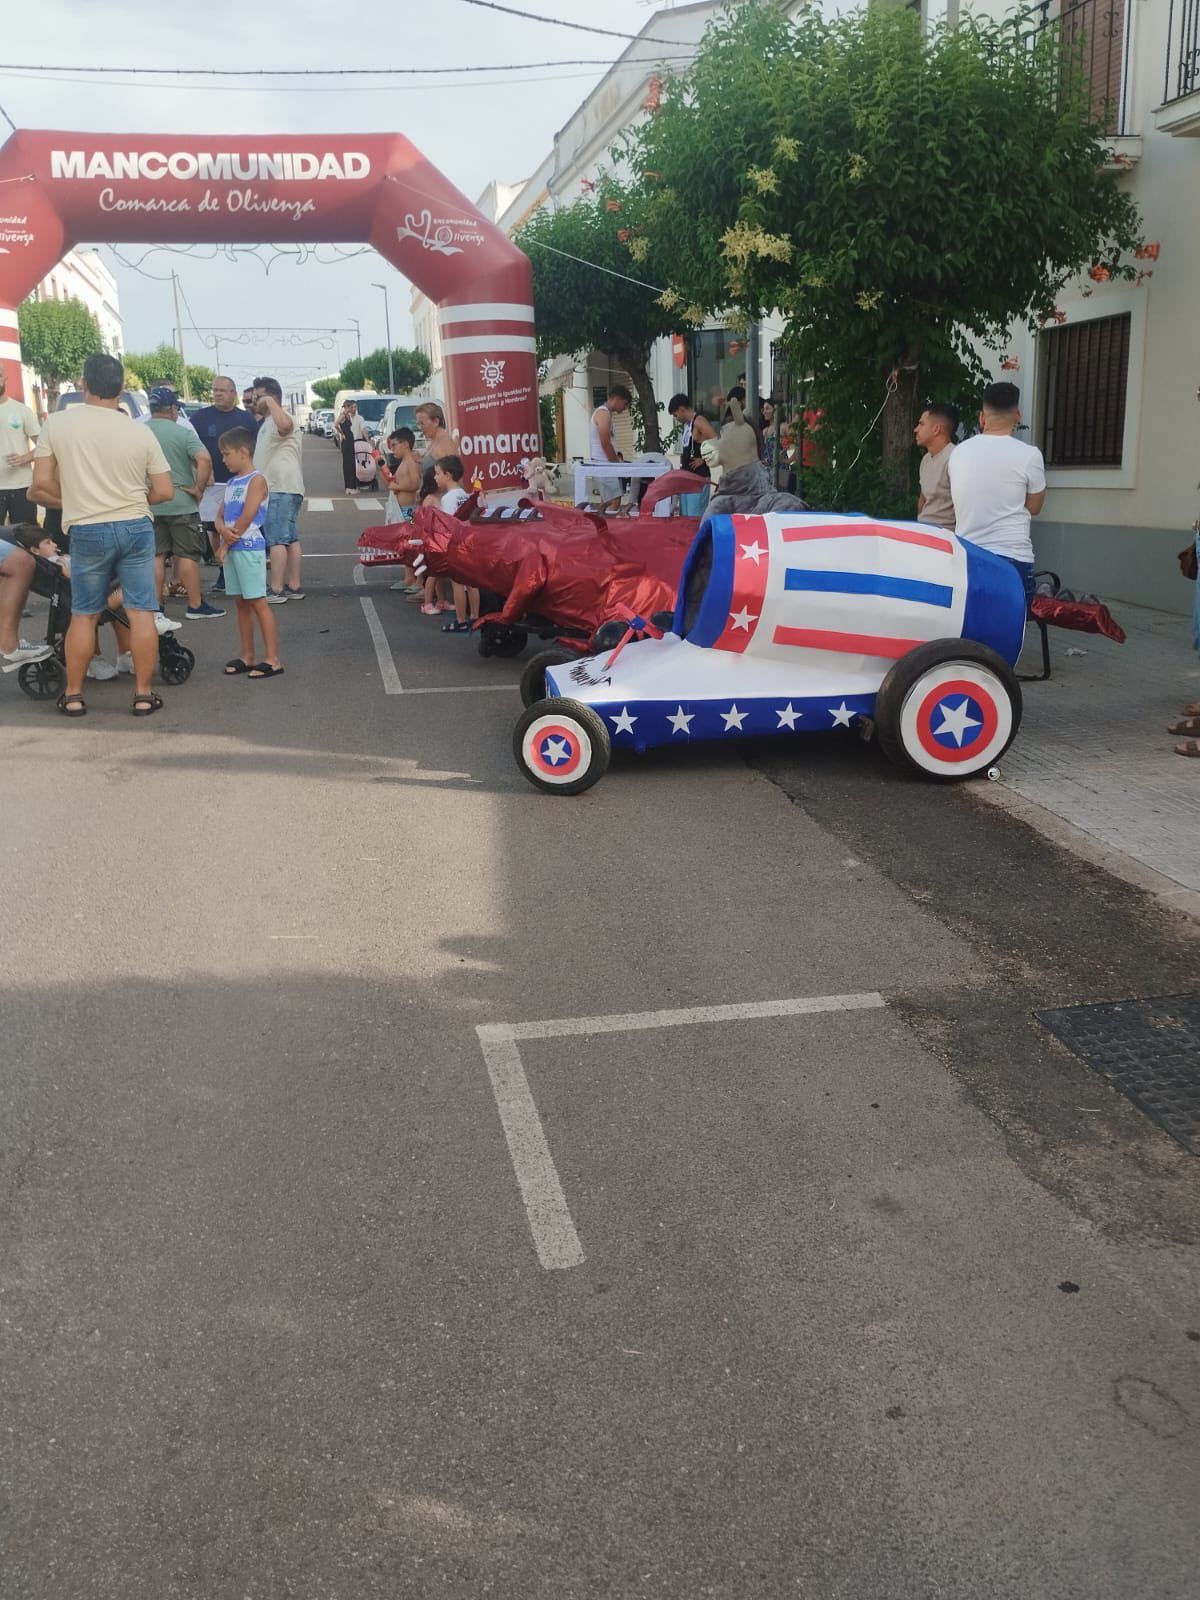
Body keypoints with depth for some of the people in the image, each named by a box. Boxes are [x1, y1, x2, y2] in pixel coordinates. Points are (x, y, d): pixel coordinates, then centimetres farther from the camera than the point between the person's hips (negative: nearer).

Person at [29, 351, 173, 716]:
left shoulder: (57, 423, -5)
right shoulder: (141, 432, -2)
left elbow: (41, 486, -5)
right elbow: (165, 492, 0)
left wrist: (71, 500, 15)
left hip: (87, 532, 0)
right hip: (136, 528, 0)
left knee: (83, 615, 10)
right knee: (141, 613, 4)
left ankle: (73, 696, 17)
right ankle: (143, 695, 7)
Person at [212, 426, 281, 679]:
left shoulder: (256, 480, -10)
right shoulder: (231, 482, 16)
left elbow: (246, 518, -16)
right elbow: (220, 515, 12)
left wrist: (225, 544, -10)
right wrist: (222, 529, -11)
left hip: (249, 547, -8)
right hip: (231, 549, 8)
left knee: (257, 602, -8)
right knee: (241, 602, 11)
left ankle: (272, 659, -6)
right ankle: (247, 656, 17)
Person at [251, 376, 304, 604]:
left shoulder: (282, 419, -10)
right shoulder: (267, 422, 24)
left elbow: (284, 425, -36)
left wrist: (270, 403, -25)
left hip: (281, 488, -11)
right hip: (275, 488, 11)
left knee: (276, 539, -13)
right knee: (290, 539, 10)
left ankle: (275, 590, -15)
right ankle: (293, 586, 13)